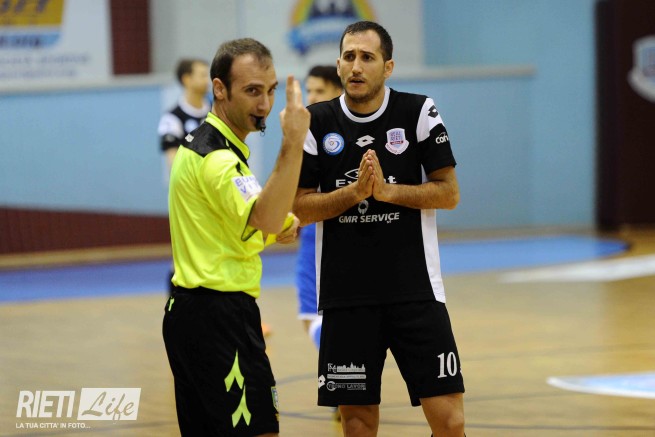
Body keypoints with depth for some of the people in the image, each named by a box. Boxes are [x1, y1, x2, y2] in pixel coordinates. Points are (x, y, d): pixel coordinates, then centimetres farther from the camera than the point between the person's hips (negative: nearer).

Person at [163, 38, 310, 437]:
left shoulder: (203, 144, 16)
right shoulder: (215, 156, -17)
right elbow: (267, 218, -33)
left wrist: (276, 229, 8)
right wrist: (294, 143, -39)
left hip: (190, 310, 10)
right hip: (217, 313, -10)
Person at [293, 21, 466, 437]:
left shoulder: (419, 111, -1)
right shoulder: (317, 122, 2)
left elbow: (449, 193, -1)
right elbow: (298, 207, 2)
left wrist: (388, 190, -15)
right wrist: (355, 191, -13)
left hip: (415, 289, -1)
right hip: (345, 294, 1)